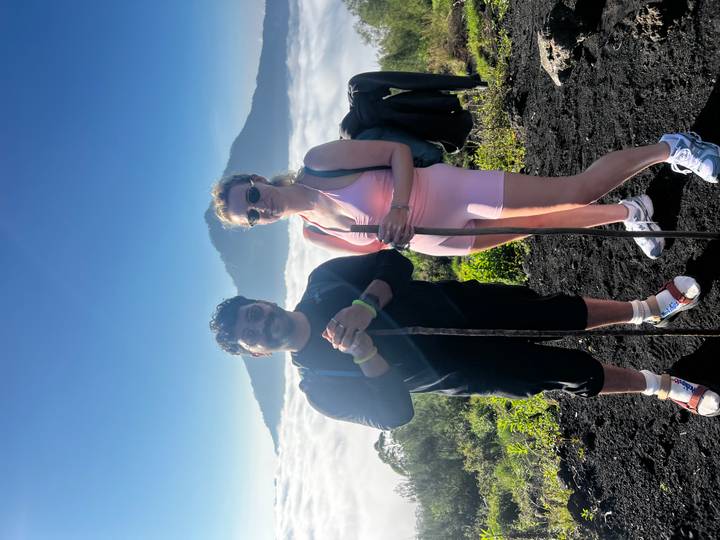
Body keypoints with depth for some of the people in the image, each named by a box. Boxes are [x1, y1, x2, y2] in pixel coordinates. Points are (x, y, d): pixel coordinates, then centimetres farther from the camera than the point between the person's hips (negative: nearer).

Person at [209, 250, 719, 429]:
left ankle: (649, 308, 31)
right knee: (572, 373, -1)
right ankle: (664, 386, 22)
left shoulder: (322, 283, -5)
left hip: (463, 303, 3)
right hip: (465, 365, -3)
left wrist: (365, 306, -28)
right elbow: (395, 413, -20)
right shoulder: (320, 385, -13)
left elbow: (393, 262, -10)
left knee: (559, 312, 3)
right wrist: (364, 353, -35)